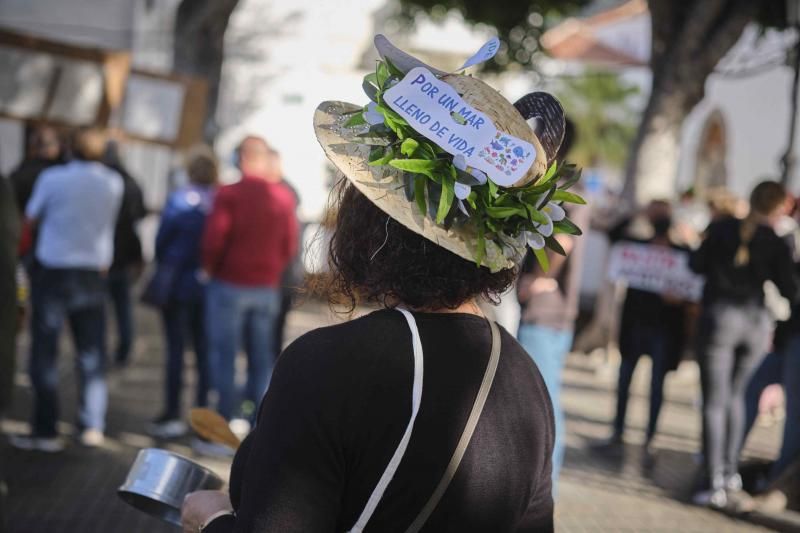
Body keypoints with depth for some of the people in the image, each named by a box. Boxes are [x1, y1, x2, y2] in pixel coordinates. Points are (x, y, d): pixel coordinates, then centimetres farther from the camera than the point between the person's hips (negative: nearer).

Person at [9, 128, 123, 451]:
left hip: (52, 271, -3)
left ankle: (45, 431, 3)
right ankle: (92, 427, 8)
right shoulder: (113, 183, -1)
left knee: (44, 353, 3)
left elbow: (31, 216, 2)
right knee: (92, 354, 10)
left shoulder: (53, 178, -9)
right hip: (93, 275, 3)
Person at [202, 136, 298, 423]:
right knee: (261, 357, 11)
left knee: (223, 355, 3)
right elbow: (291, 245, 5)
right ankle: (258, 419, 13)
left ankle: (225, 420, 3)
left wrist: (210, 267, 3)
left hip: (229, 283, -4)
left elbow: (214, 239, -14)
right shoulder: (284, 197, 3)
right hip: (267, 287, 4)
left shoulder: (229, 194, -11)